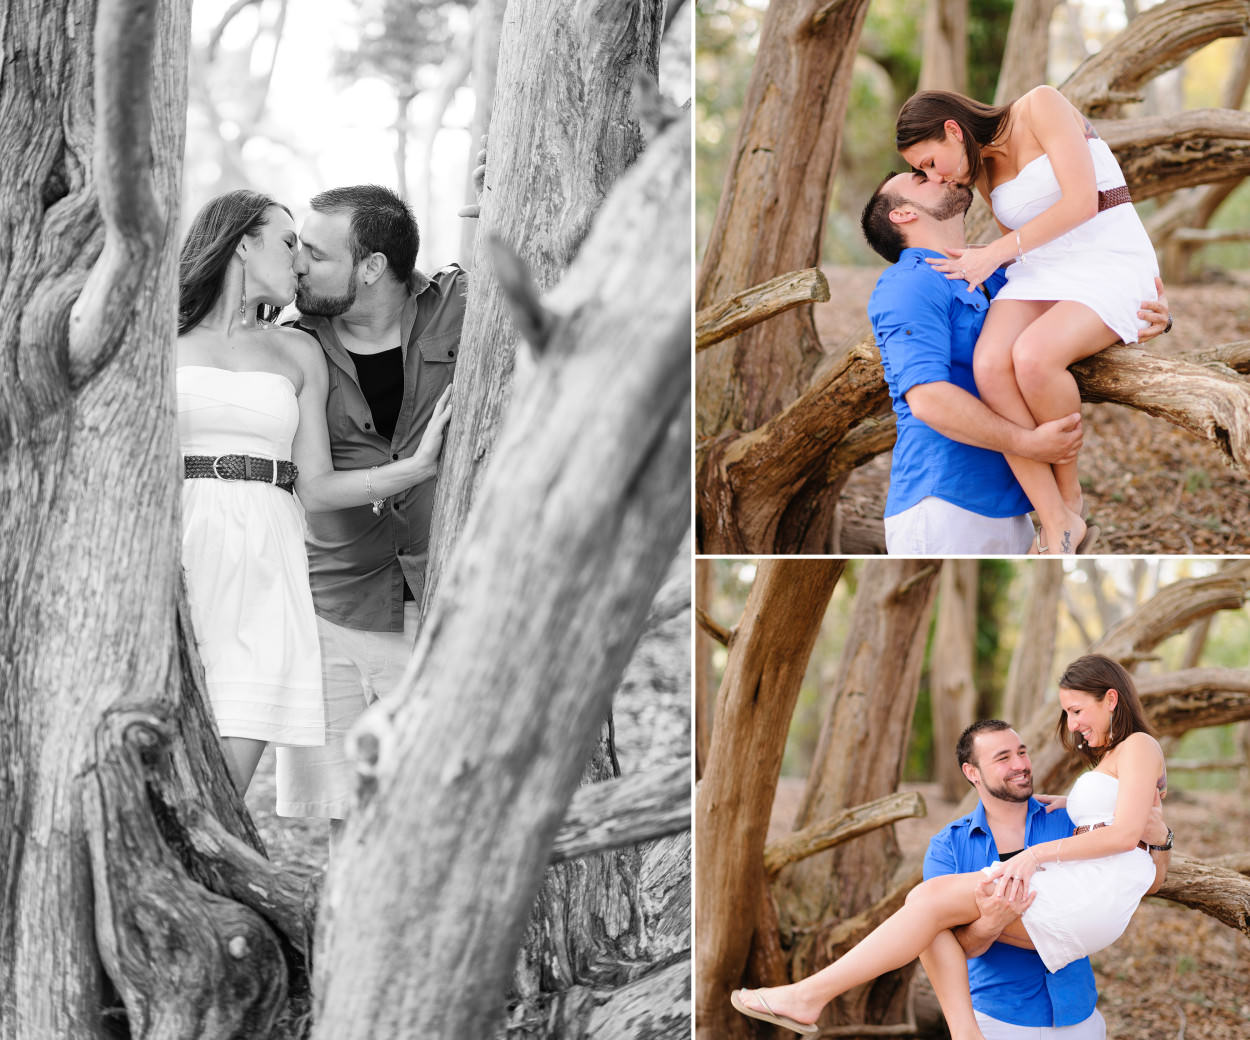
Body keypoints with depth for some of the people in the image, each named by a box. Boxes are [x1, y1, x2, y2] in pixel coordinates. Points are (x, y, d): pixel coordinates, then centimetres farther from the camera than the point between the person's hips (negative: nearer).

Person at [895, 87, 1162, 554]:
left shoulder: (1040, 105, -7)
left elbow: (1082, 201, -15)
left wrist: (995, 253, -11)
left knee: (1032, 355, -36)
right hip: (1041, 272, 6)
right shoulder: (981, 171, 16)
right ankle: (1058, 527, -24)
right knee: (990, 365, -27)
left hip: (1112, 263, -6)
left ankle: (1070, 495, -12)